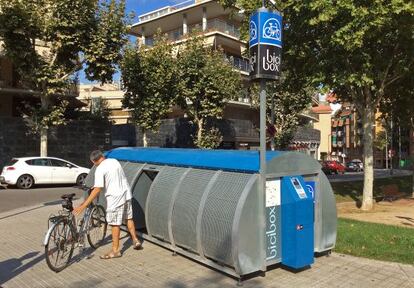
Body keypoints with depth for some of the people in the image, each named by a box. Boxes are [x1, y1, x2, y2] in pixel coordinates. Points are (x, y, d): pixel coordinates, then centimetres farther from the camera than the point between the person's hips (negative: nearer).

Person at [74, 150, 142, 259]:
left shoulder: (100, 169, -15)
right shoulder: (115, 161, 7)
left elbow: (97, 190, -22)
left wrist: (83, 205, -20)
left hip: (115, 198, -7)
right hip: (126, 194, 7)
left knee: (115, 224, 3)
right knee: (128, 218, 22)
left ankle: (115, 251, 13)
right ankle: (135, 240, 29)